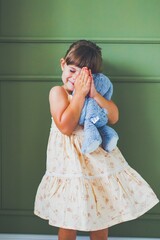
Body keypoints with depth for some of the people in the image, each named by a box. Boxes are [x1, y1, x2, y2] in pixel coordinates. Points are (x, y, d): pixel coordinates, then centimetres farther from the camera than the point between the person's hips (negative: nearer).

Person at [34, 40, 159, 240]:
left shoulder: (95, 92, 9)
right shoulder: (58, 92, -7)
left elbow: (113, 117, -5)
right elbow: (66, 127, -21)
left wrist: (94, 93, -16)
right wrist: (79, 93, -19)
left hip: (99, 159, 5)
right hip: (71, 162, -5)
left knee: (101, 216, 15)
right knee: (68, 220, 5)